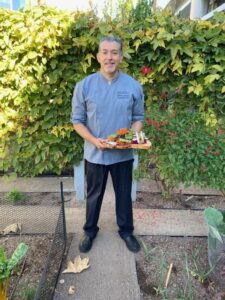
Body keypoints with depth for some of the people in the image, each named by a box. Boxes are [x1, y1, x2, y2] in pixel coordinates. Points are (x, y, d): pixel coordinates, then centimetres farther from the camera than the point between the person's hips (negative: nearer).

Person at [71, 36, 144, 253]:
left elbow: (138, 118, 4)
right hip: (95, 153, 0)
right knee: (94, 195, 16)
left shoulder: (133, 86, -4)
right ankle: (90, 230, 39)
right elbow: (77, 121, -4)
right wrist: (94, 140, -19)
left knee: (124, 194, 16)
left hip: (123, 154, 1)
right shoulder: (84, 86, -8)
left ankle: (126, 230, 39)